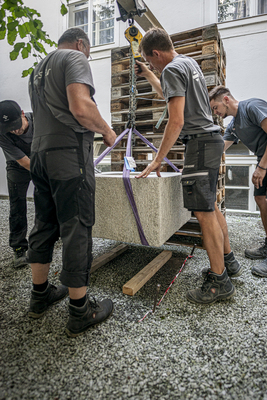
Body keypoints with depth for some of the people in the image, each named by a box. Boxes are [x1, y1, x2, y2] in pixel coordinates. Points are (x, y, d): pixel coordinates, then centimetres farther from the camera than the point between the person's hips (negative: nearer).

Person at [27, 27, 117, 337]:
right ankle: (80, 312, 6)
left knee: (44, 225, 13)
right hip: (69, 152, -9)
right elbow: (81, 108, -18)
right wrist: (107, 130, -1)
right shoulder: (74, 58, 1)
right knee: (76, 229, -5)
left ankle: (40, 295, 27)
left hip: (40, 152, 9)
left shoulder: (38, 70, 27)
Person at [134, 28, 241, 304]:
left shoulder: (172, 69, -8)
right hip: (211, 139, 10)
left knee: (204, 212, -10)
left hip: (200, 142, -10)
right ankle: (228, 261, 24)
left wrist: (158, 160, -16)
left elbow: (176, 120, -18)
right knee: (210, 207, 13)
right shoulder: (188, 62, 22)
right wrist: (147, 75, 41)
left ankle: (219, 281, -2)